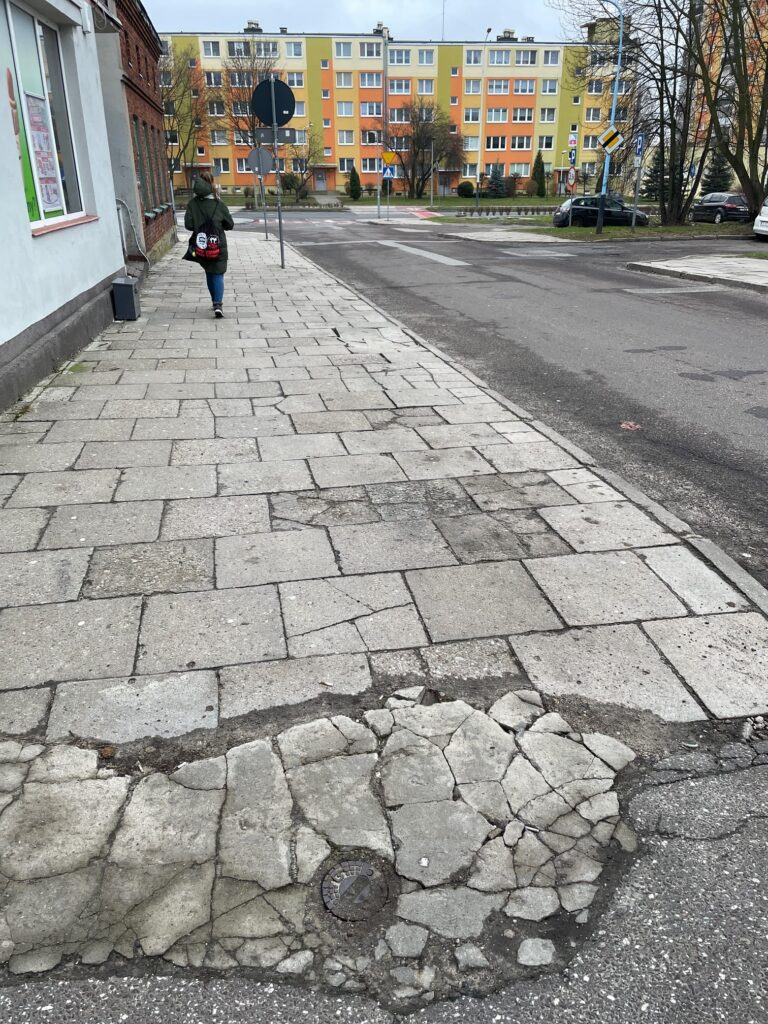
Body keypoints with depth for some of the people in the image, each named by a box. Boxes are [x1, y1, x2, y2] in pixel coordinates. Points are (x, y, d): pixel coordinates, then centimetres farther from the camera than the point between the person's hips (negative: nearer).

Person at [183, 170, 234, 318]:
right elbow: (230, 225, -3)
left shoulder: (192, 204, -6)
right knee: (218, 275, 0)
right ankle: (218, 304, -17)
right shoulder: (219, 204, -9)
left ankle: (216, 301, 30)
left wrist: (198, 226, 9)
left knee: (209, 273, 20)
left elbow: (188, 225, -10)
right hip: (218, 246, -2)